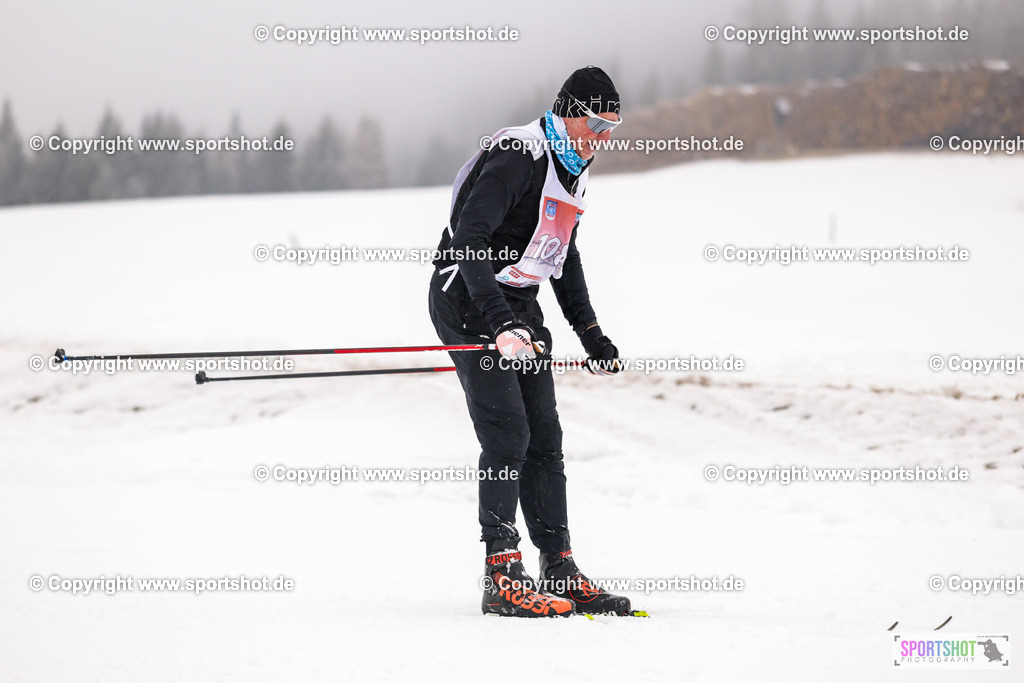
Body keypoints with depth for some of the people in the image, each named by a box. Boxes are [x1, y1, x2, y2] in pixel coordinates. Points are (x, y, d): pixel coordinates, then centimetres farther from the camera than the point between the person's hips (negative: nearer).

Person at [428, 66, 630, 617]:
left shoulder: (572, 169, 13)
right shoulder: (517, 156, -18)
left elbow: (563, 255, 25)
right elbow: (468, 240, -27)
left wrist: (590, 334, 20)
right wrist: (499, 322, -35)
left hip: (519, 305, 9)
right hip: (470, 302, -9)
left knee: (544, 437, 6)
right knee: (507, 433, -15)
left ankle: (560, 572, 9)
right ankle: (502, 577, -15)